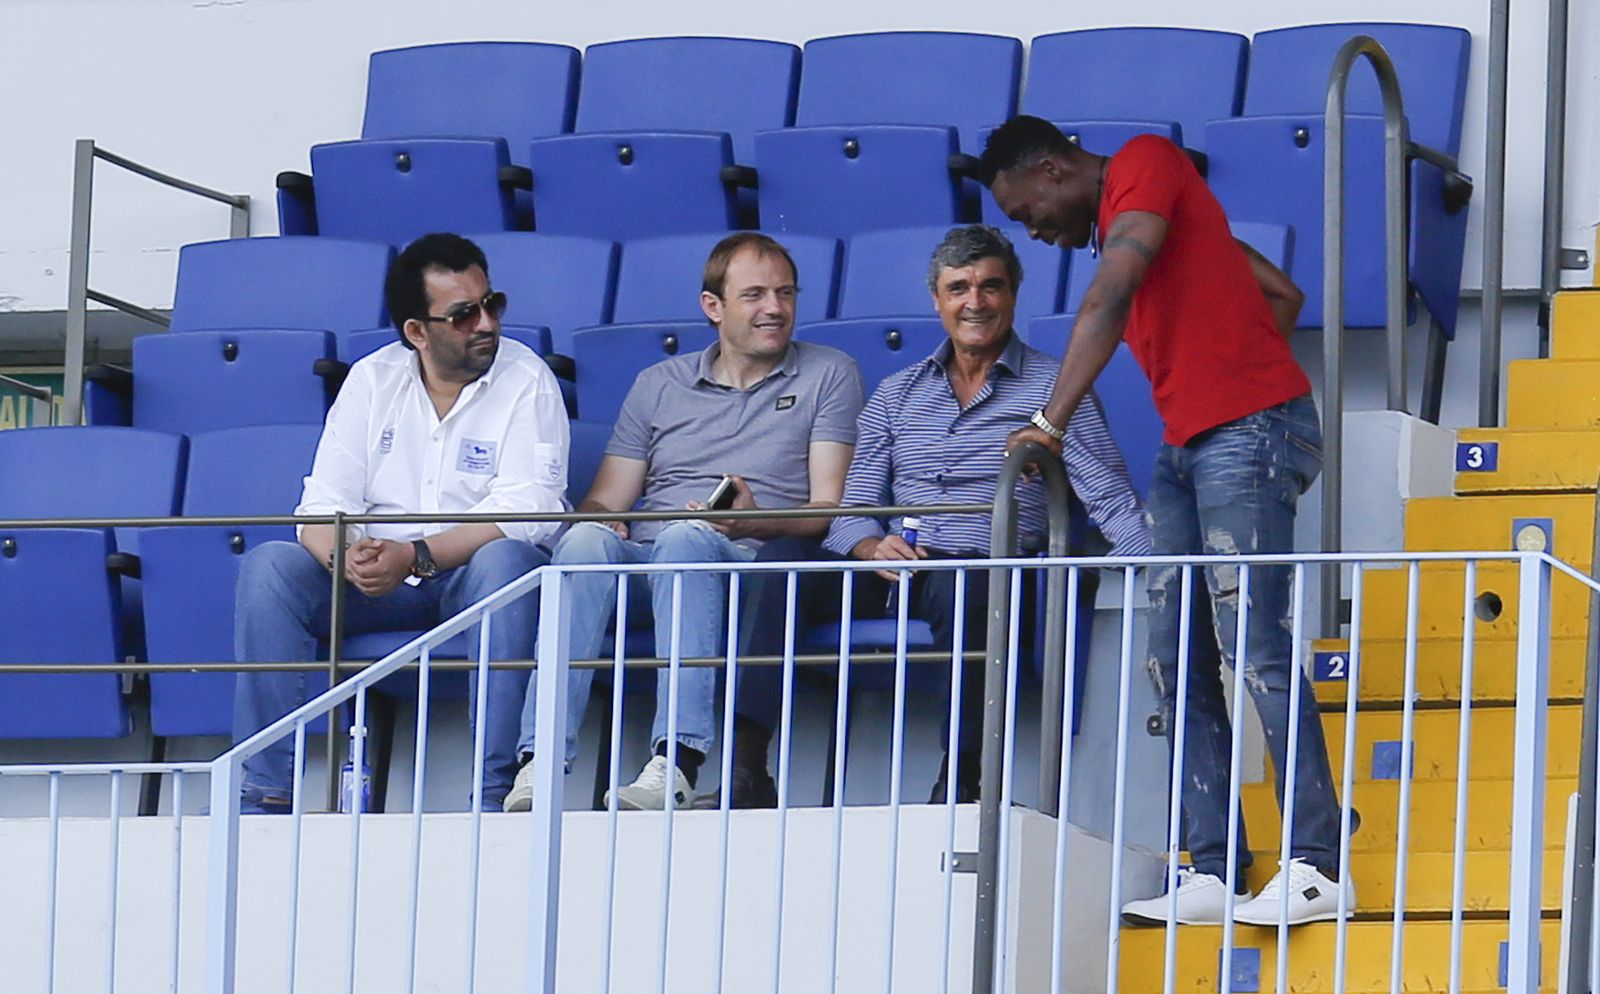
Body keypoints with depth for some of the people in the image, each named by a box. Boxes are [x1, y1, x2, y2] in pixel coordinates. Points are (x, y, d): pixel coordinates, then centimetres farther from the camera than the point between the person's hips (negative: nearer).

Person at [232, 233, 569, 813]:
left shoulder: (527, 382, -4)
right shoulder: (372, 380, 6)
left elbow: (526, 514, -16)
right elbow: (323, 505, -1)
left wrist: (416, 558, -29)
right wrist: (347, 558, -26)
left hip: (469, 572, -3)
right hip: (376, 588, 3)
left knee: (505, 561, -37)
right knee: (268, 566, -22)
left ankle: (496, 792, -36)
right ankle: (266, 794, -23)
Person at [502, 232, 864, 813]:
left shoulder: (829, 376, 15)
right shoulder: (659, 385, 23)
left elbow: (829, 508, 5)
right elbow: (604, 501, 19)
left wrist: (759, 523, -16)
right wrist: (600, 522, -7)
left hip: (754, 566, -3)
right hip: (642, 560, 3)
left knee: (686, 537, -37)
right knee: (587, 539, -32)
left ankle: (677, 763, -52)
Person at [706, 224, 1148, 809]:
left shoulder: (1053, 388, 8)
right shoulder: (897, 394, 20)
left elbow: (1112, 500, -2)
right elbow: (853, 510, 13)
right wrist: (874, 547, -12)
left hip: (985, 571, -4)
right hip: (889, 574, 4)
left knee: (959, 585, -39)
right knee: (783, 559, -23)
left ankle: (959, 786, -30)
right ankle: (746, 774, -31)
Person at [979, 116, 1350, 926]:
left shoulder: (1145, 165, -4)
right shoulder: (1128, 217, 24)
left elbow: (1108, 302, -17)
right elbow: (1284, 294, 25)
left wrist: (1049, 422, -17)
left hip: (1247, 432, -10)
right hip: (1186, 446, 10)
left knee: (1253, 647, -14)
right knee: (1177, 661, 3)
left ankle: (1318, 868, -14)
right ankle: (1212, 874, 0)